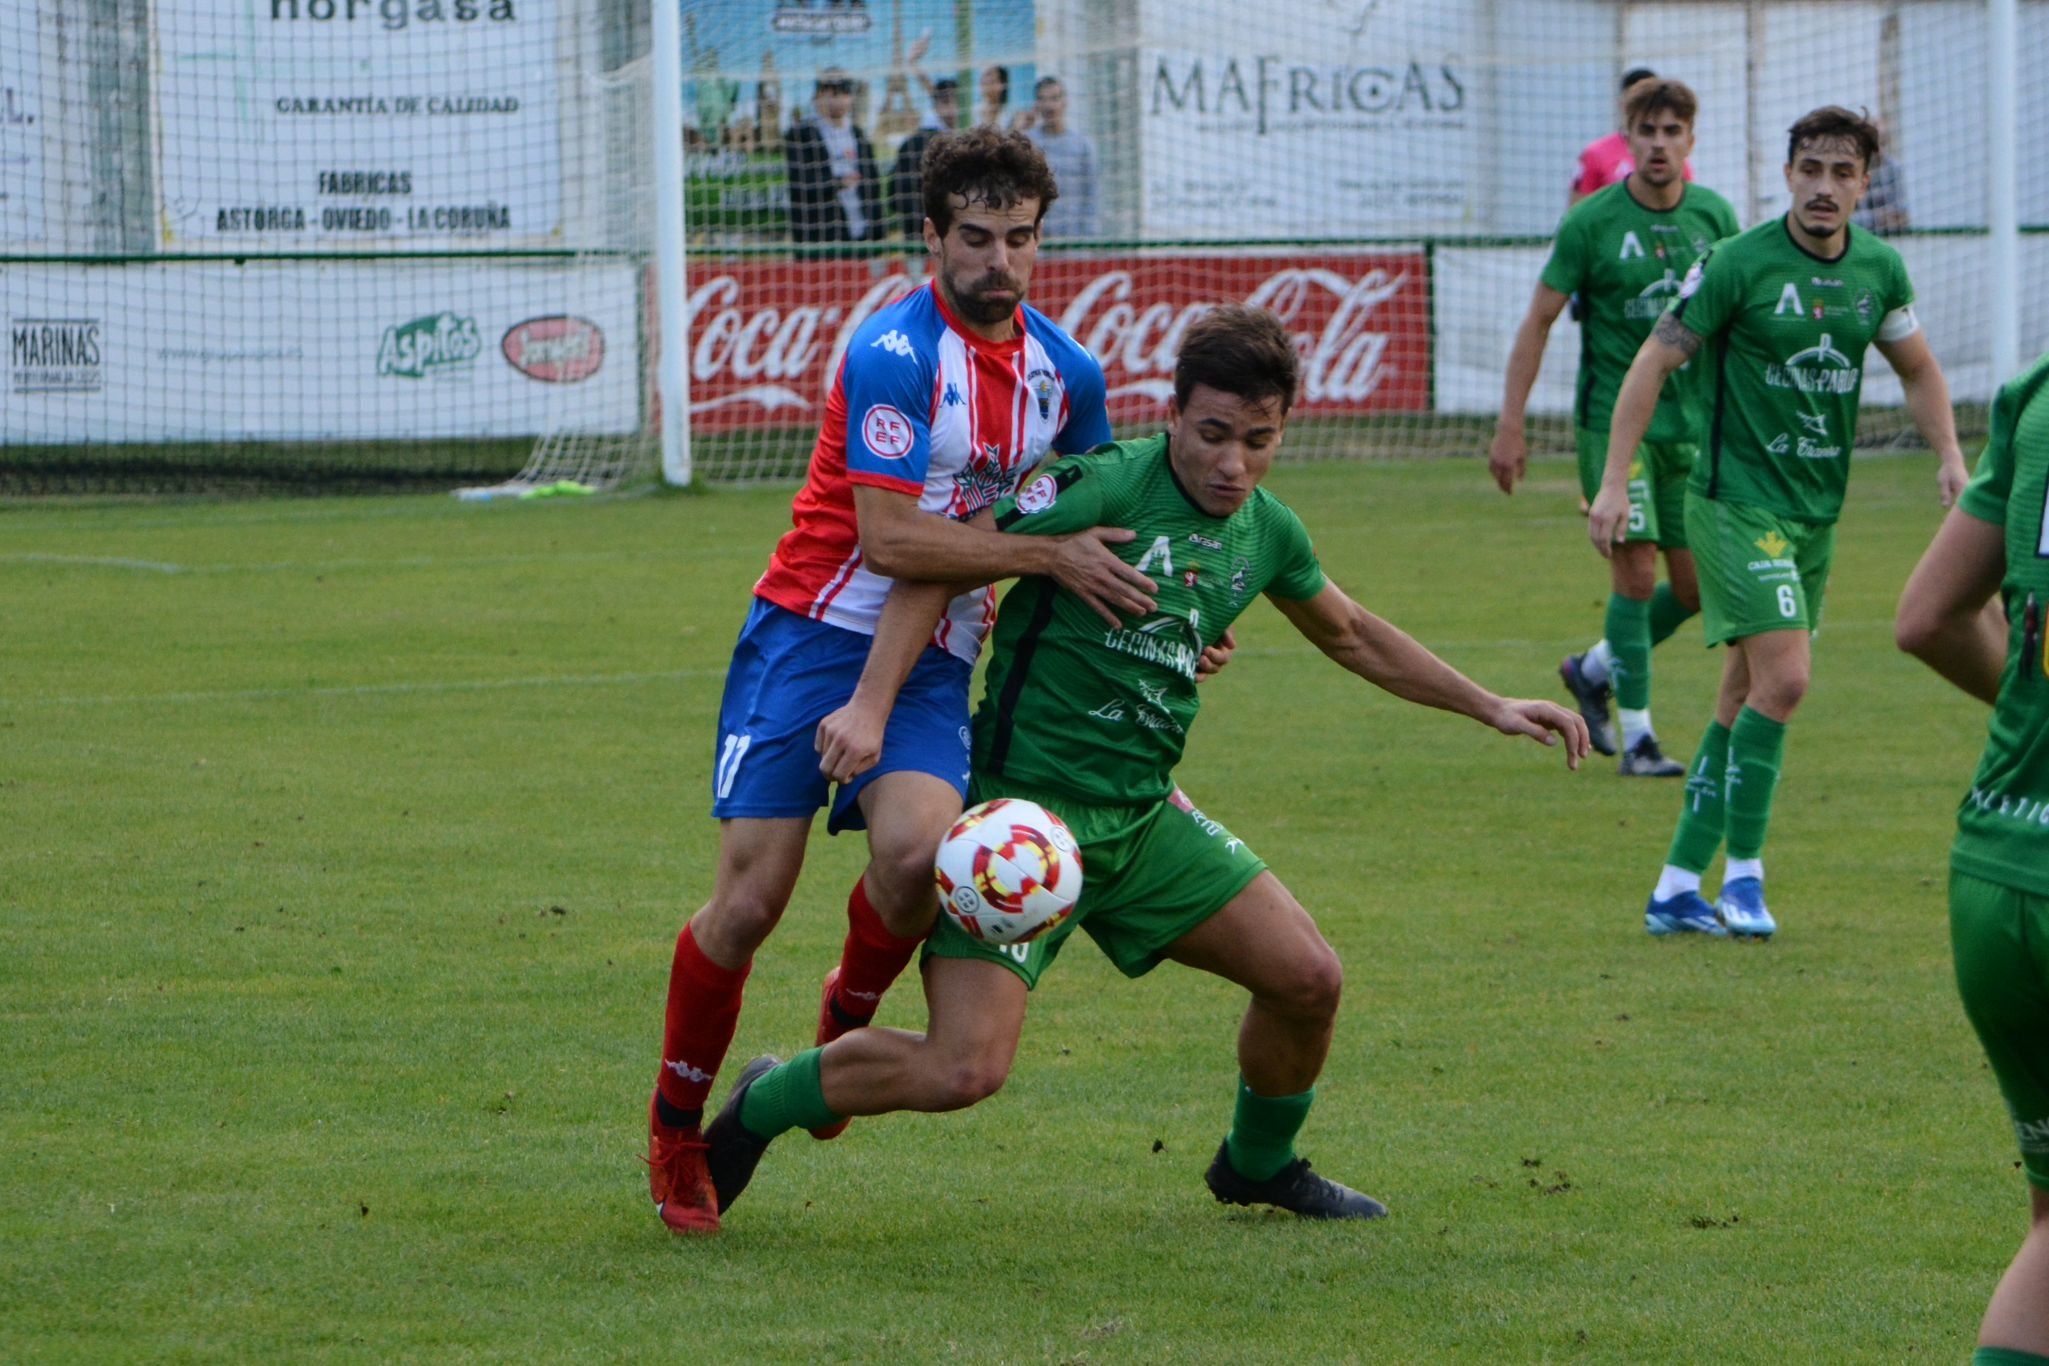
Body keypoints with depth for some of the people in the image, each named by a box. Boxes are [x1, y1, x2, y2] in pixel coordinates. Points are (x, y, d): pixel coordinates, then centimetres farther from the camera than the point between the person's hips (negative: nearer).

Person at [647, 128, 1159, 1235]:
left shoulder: (1064, 371, 6)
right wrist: (1047, 556, -20)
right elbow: (889, 537, -21)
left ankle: (847, 1019, 5)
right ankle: (675, 1127, 13)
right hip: (814, 631, -4)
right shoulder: (895, 353, -16)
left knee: (918, 851, -26)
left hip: (934, 656, 4)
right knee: (750, 900, -10)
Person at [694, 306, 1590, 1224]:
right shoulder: (1104, 488, -17)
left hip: (1142, 817, 7)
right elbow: (936, 563, -17)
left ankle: (1258, 1165, 32)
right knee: (963, 1071, -19)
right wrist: (872, 706, -27)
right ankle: (758, 1108, 7)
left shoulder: (1266, 532, 6)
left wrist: (1488, 707, 27)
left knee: (1308, 980, 2)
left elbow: (1351, 635, 26)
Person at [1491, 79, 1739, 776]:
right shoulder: (1592, 222, -8)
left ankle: (1594, 670, 30)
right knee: (1637, 570, -11)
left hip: (1693, 423, 5)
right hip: (1612, 422, -5)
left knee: (1696, 584, 6)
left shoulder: (1714, 216, 4)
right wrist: (1510, 424, -7)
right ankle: (1636, 736, -3)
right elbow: (1538, 321, -3)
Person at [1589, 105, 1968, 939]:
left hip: (1815, 514, 6)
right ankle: (1742, 874, -7)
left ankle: (1678, 887, 15)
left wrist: (1949, 455, 3)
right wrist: (1614, 483, -13)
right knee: (1783, 678, -18)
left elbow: (1919, 371, 19)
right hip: (1736, 501, -6)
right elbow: (1654, 363, -8)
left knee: (1746, 697, 8)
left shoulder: (1879, 271, 4)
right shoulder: (1739, 264, -13)